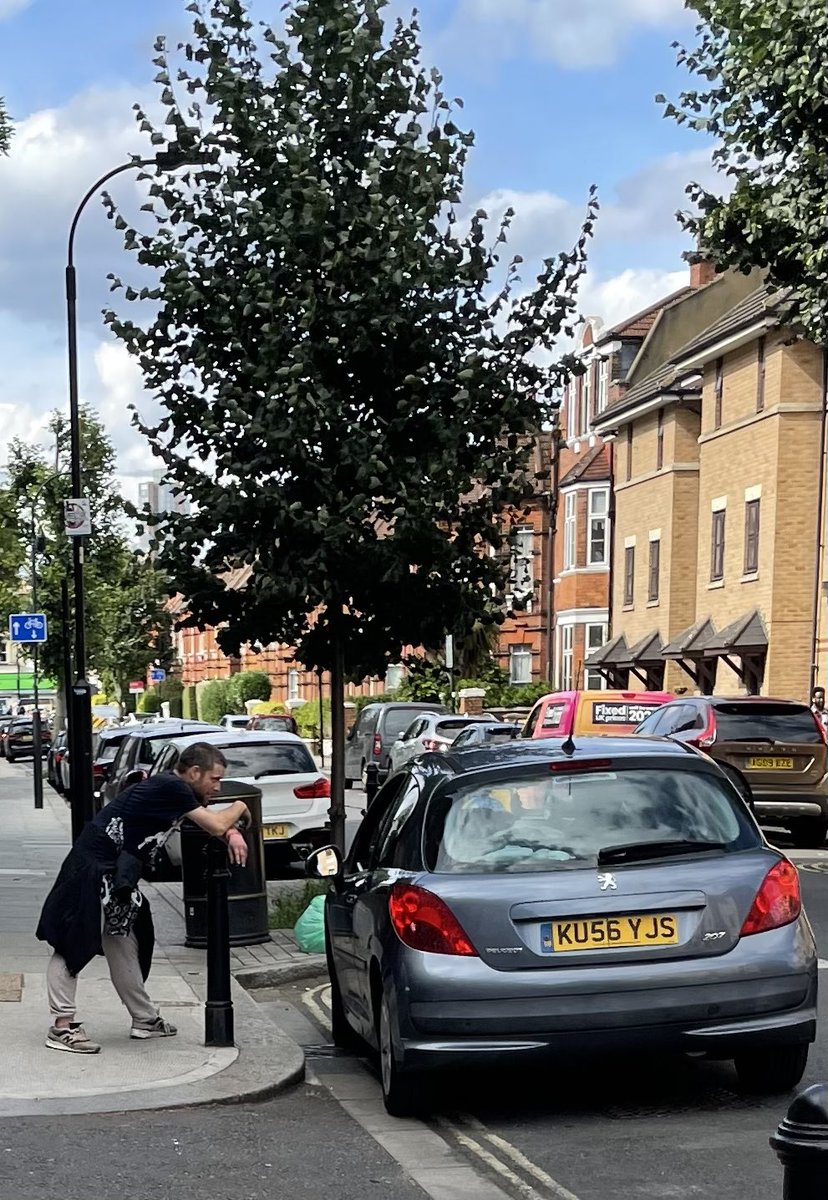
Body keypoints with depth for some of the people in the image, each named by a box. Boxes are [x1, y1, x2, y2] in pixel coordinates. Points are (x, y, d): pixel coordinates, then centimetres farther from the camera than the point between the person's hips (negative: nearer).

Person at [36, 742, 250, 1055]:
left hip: (115, 877, 11)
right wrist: (239, 808, 0)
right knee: (73, 945, -7)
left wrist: (233, 832, -1)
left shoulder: (174, 789, 11)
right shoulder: (170, 788, -18)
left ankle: (144, 1019, 23)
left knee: (122, 945, 15)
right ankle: (62, 1026, -6)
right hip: (91, 870, -11)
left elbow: (212, 818, 20)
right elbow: (215, 825, -20)